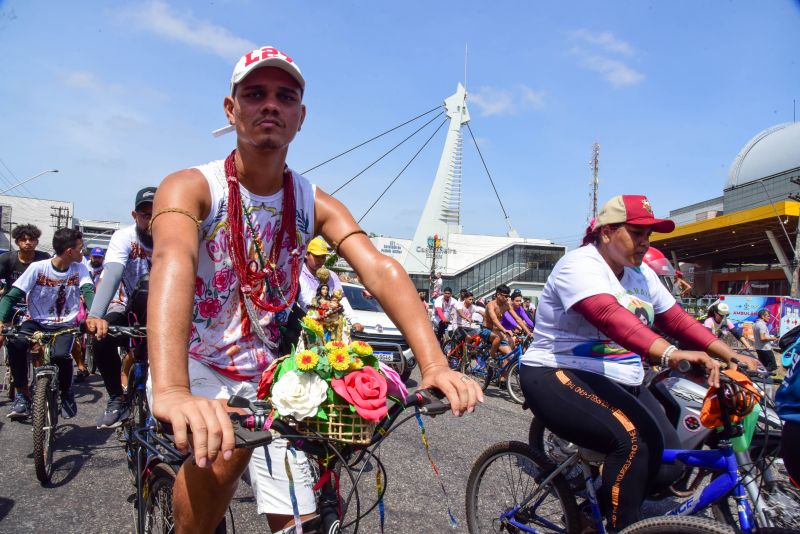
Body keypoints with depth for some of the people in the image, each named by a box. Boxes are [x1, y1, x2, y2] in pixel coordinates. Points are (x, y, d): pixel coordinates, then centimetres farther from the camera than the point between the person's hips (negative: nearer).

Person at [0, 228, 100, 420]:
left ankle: (66, 391, 2)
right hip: (37, 322, 0)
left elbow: (88, 292, -19)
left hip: (65, 325, 0)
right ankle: (23, 393, -11)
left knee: (61, 355, -30)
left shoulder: (79, 269, -5)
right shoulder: (38, 267, -10)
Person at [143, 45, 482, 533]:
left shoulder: (315, 204, -5)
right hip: (195, 371, -3)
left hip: (269, 381, 3)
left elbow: (382, 271, -20)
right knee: (226, 445, -33)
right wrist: (171, 390, -55)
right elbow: (172, 262, -36)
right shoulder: (191, 187, -15)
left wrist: (435, 365, -37)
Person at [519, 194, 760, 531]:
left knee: (668, 462, -5)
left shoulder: (641, 274, 11)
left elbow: (679, 321, 10)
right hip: (560, 377, -8)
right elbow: (611, 318, -34)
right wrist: (671, 355, -46)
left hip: (621, 382, 9)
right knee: (635, 439, -30)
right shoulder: (581, 264, -17)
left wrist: (732, 356, -1)